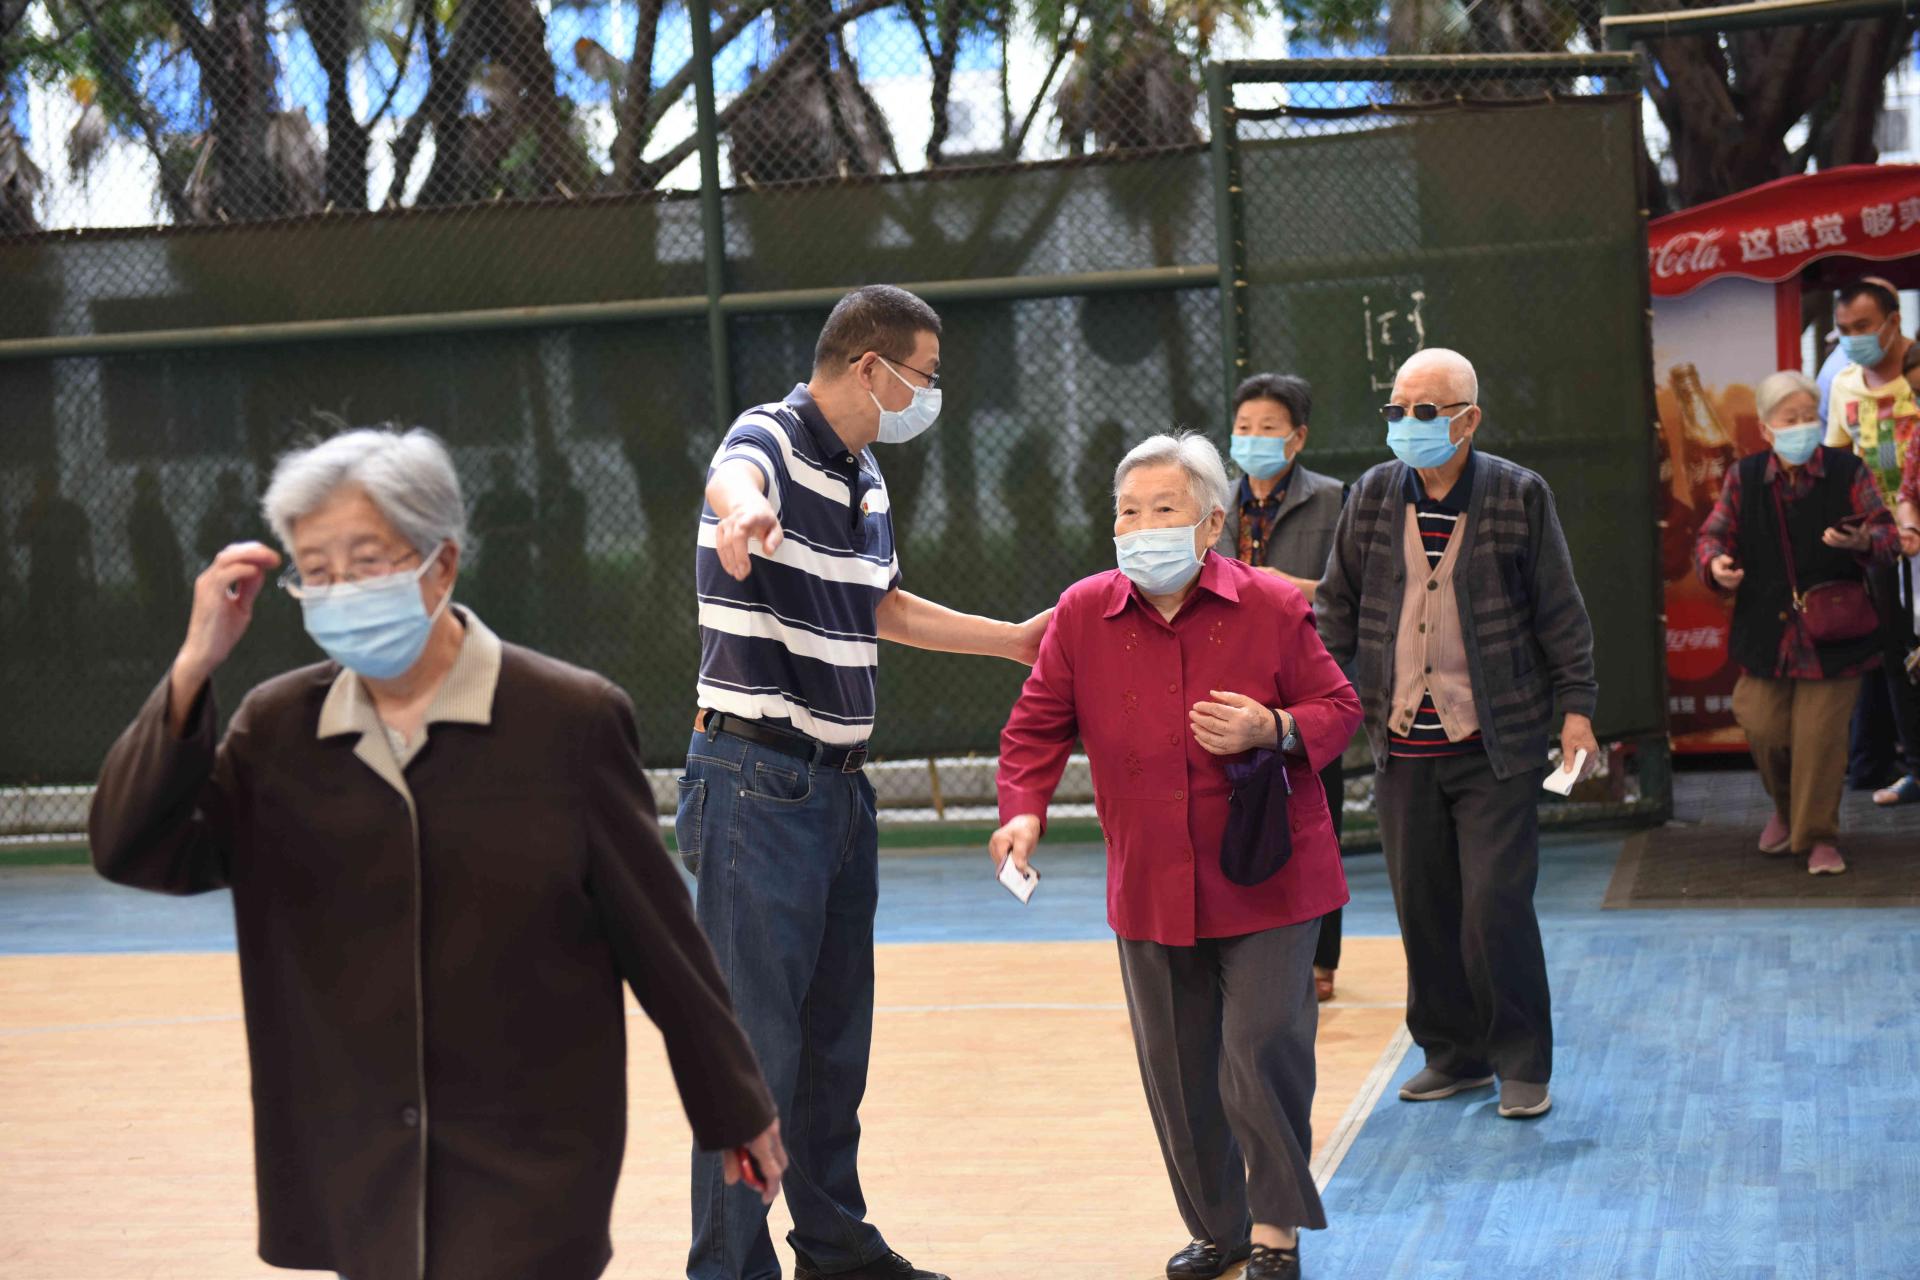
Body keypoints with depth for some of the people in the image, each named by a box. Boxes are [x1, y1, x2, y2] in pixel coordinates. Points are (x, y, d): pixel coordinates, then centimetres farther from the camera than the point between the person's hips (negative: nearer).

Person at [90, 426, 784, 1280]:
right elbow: (132, 851, -5)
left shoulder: (569, 719, -8)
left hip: (531, 1168, -4)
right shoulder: (275, 730, 3)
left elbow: (656, 929, -2)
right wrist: (194, 667, -13)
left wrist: (735, 1109, 6)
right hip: (356, 1170, 4)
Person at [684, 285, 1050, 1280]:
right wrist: (744, 513, -64)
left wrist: (1016, 639, 32)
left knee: (837, 1037, 17)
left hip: (840, 782, 9)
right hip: (759, 779, -9)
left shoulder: (866, 475, 14)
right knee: (758, 1038, -8)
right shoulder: (772, 438, -13)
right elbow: (732, 479, -39)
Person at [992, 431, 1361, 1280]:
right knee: (1176, 1068, 9)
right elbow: (1037, 726, 5)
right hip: (1150, 886, 3)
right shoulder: (1083, 614, -1)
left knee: (1262, 1049, -8)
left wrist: (1274, 729, -19)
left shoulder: (1273, 609, -7)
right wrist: (1024, 811, -11)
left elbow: (1338, 709, 1)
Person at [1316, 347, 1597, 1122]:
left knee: (1496, 907, -7)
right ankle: (1454, 1055, 23)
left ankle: (1522, 1064, 8)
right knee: (1424, 910, 9)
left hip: (1496, 746, -4)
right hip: (1403, 746, 4)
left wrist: (1575, 708, -3)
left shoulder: (1519, 497, -4)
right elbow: (1338, 605, 13)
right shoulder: (1373, 496, 5)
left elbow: (1560, 613, 1)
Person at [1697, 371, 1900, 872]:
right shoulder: (1744, 478, 2)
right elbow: (1713, 534, 8)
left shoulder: (1847, 472, -2)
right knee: (1764, 728, 0)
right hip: (1767, 632, 2)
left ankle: (1819, 837, 11)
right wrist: (1715, 562, -15)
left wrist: (1862, 540, -26)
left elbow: (1887, 533, -3)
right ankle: (1786, 808, 30)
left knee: (1821, 736, -4)